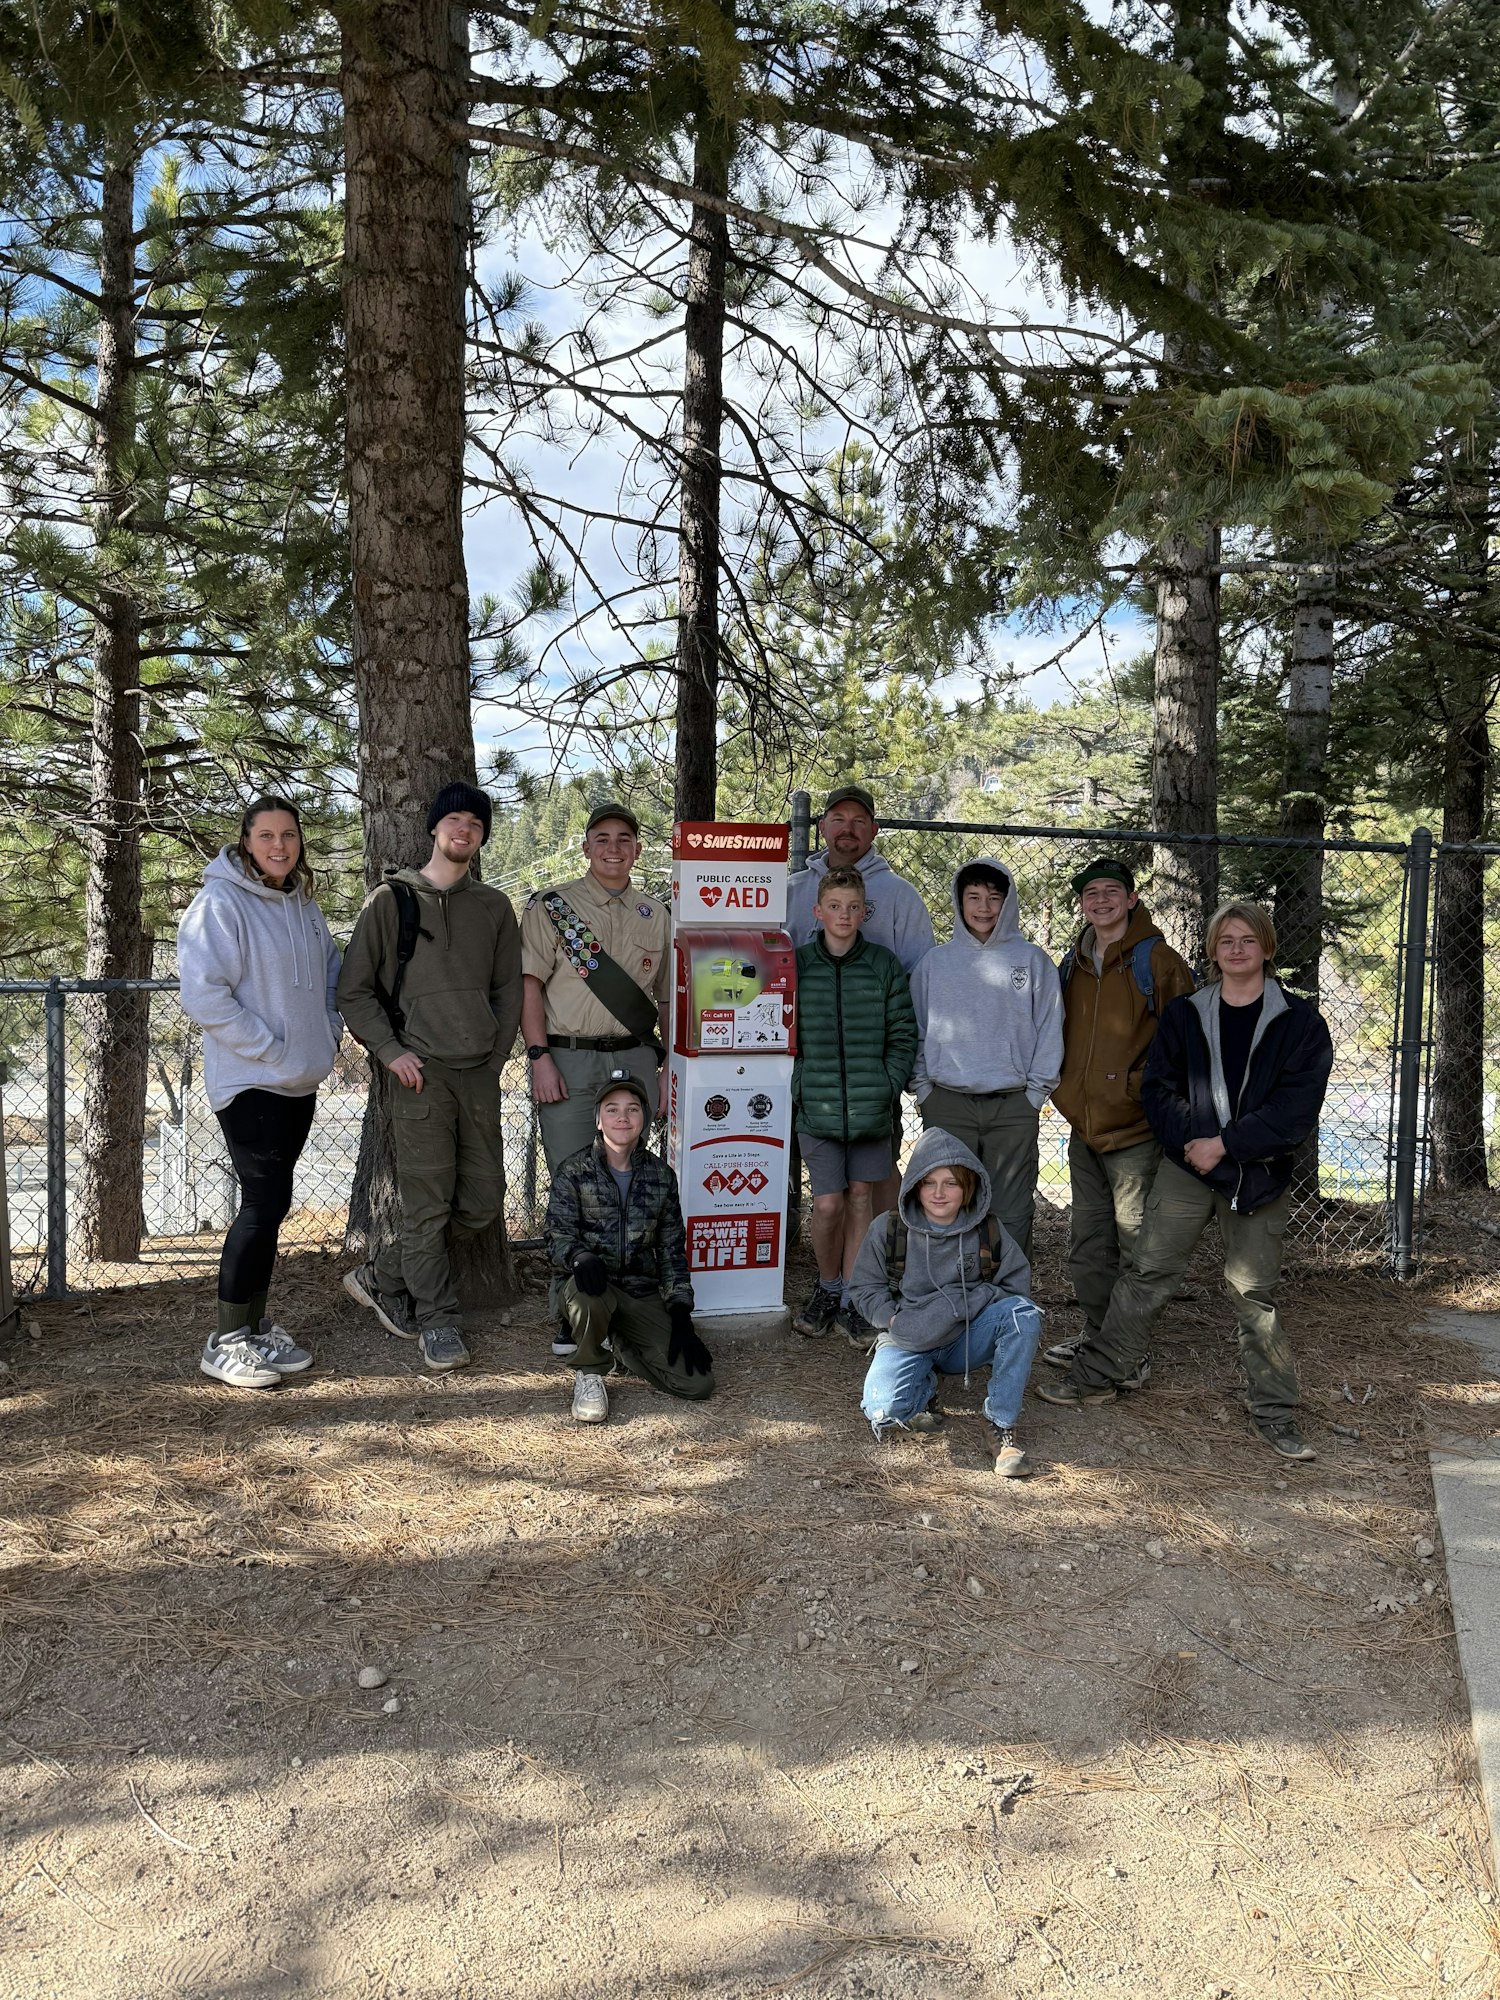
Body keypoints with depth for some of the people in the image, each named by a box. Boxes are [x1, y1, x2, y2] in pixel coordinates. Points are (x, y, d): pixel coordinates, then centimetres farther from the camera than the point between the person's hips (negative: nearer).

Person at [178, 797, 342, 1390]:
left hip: (301, 1081, 8)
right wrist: (271, 1050, -19)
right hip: (250, 1081, -7)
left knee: (268, 1205, 13)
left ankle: (256, 1325, 24)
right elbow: (203, 995, -21)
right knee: (265, 1203, -9)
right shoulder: (219, 904, -13)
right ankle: (227, 1342, 3)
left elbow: (332, 970, 25)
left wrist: (329, 1032, 10)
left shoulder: (303, 905, 10)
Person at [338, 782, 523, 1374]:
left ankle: (383, 1277, 22)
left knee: (482, 1201, 5)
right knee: (427, 1206, -5)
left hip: (480, 1074, 4)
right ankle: (438, 1324, 9)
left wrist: (495, 1056, 5)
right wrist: (390, 1051, -8)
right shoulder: (392, 900, 4)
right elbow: (354, 989, 4)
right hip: (421, 1074, -4)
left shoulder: (494, 906, 14)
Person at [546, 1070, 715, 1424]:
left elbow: (672, 1250, 8)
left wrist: (681, 1315, 0)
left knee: (698, 1383, -11)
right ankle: (589, 1372, -8)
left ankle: (618, 1347, 16)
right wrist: (581, 1256, -32)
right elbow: (558, 1237, -8)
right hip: (591, 1284, -3)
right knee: (589, 1294, -41)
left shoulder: (660, 1175, 5)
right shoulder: (574, 1172, -3)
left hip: (643, 1293, 3)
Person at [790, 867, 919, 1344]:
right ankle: (827, 1289, 21)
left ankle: (852, 1299, 21)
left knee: (861, 1197, 9)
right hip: (817, 1107, -1)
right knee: (828, 1203, -4)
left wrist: (888, 1087, -5)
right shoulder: (797, 964, 1)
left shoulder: (884, 965, 2)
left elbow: (904, 1035, 5)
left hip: (871, 1107, 1)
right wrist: (798, 1085, -3)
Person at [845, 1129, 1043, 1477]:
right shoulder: (888, 1230, -6)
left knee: (1023, 1313, -28)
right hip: (909, 1340, -1)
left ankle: (1002, 1425, -15)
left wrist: (958, 1304, -21)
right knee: (883, 1412, -30)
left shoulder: (988, 1232, -5)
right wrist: (895, 1321, -16)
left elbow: (1017, 1286, -7)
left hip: (967, 1338, 1)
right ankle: (924, 1386, 9)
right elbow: (864, 1287, 2)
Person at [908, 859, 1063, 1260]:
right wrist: (923, 1088, 1)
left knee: (1012, 1211, 4)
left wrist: (1036, 1090, -2)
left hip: (1014, 1106, -1)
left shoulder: (1033, 960, 5)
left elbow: (1050, 1030, 4)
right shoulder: (935, 962, 8)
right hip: (947, 1103, 1)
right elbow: (916, 1029, 9)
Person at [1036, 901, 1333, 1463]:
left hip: (1260, 1176, -2)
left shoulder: (1300, 1023, -2)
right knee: (1147, 1273, 3)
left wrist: (1225, 1144, -15)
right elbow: (1158, 1087, 3)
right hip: (1186, 1168, 2)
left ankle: (1273, 1413, 16)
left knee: (1253, 1292, 3)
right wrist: (1192, 1137, -14)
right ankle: (1098, 1375, 15)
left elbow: (1297, 1110, -9)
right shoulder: (1184, 1015, 6)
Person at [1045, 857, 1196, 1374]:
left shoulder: (1157, 961, -6)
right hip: (1083, 1126, 7)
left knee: (1134, 1240, 0)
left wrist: (1141, 1086, -13)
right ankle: (1095, 1331, 26)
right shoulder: (1072, 964, 13)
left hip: (1134, 1127, -6)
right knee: (1088, 1238, 14)